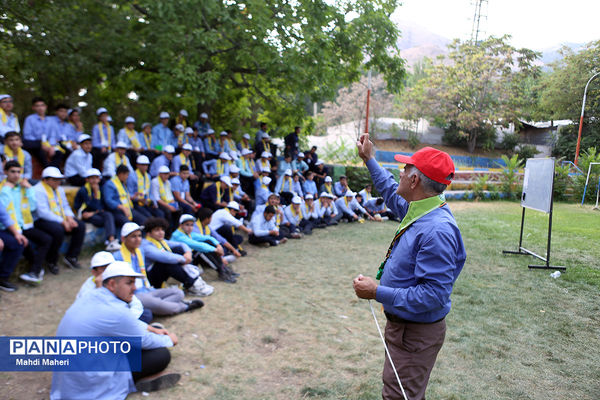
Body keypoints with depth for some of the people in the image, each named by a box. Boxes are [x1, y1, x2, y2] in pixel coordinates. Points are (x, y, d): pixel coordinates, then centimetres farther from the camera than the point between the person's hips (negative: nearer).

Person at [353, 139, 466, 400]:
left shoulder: (437, 230, -32)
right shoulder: (417, 210, -2)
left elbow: (433, 295, -33)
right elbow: (392, 193, 21)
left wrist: (378, 292, -29)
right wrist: (369, 159, 27)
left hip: (416, 334, -9)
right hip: (401, 324, 10)